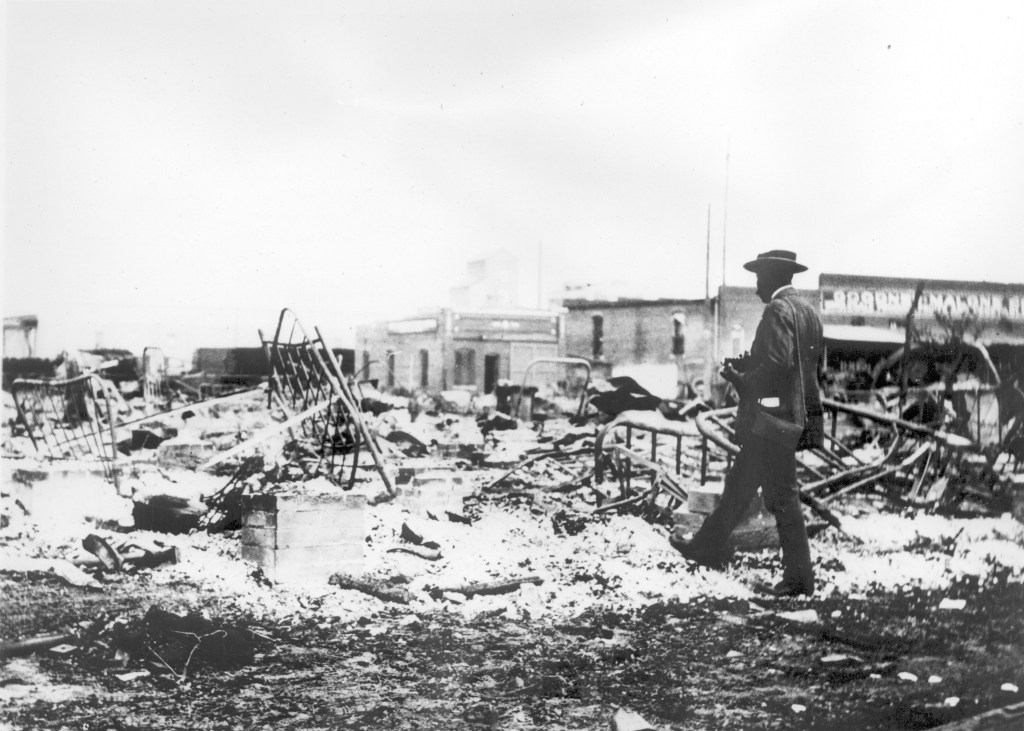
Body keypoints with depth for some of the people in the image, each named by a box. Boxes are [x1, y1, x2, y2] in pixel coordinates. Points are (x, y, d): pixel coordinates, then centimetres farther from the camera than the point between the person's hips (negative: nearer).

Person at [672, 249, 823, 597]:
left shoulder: (778, 310, -15)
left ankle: (798, 578, 3)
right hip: (793, 413, 10)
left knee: (782, 496, -3)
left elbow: (778, 361, -27)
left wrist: (743, 380, -13)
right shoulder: (807, 310, 13)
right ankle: (711, 547, 30)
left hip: (771, 416, -10)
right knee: (739, 483, 19)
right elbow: (813, 364, 18)